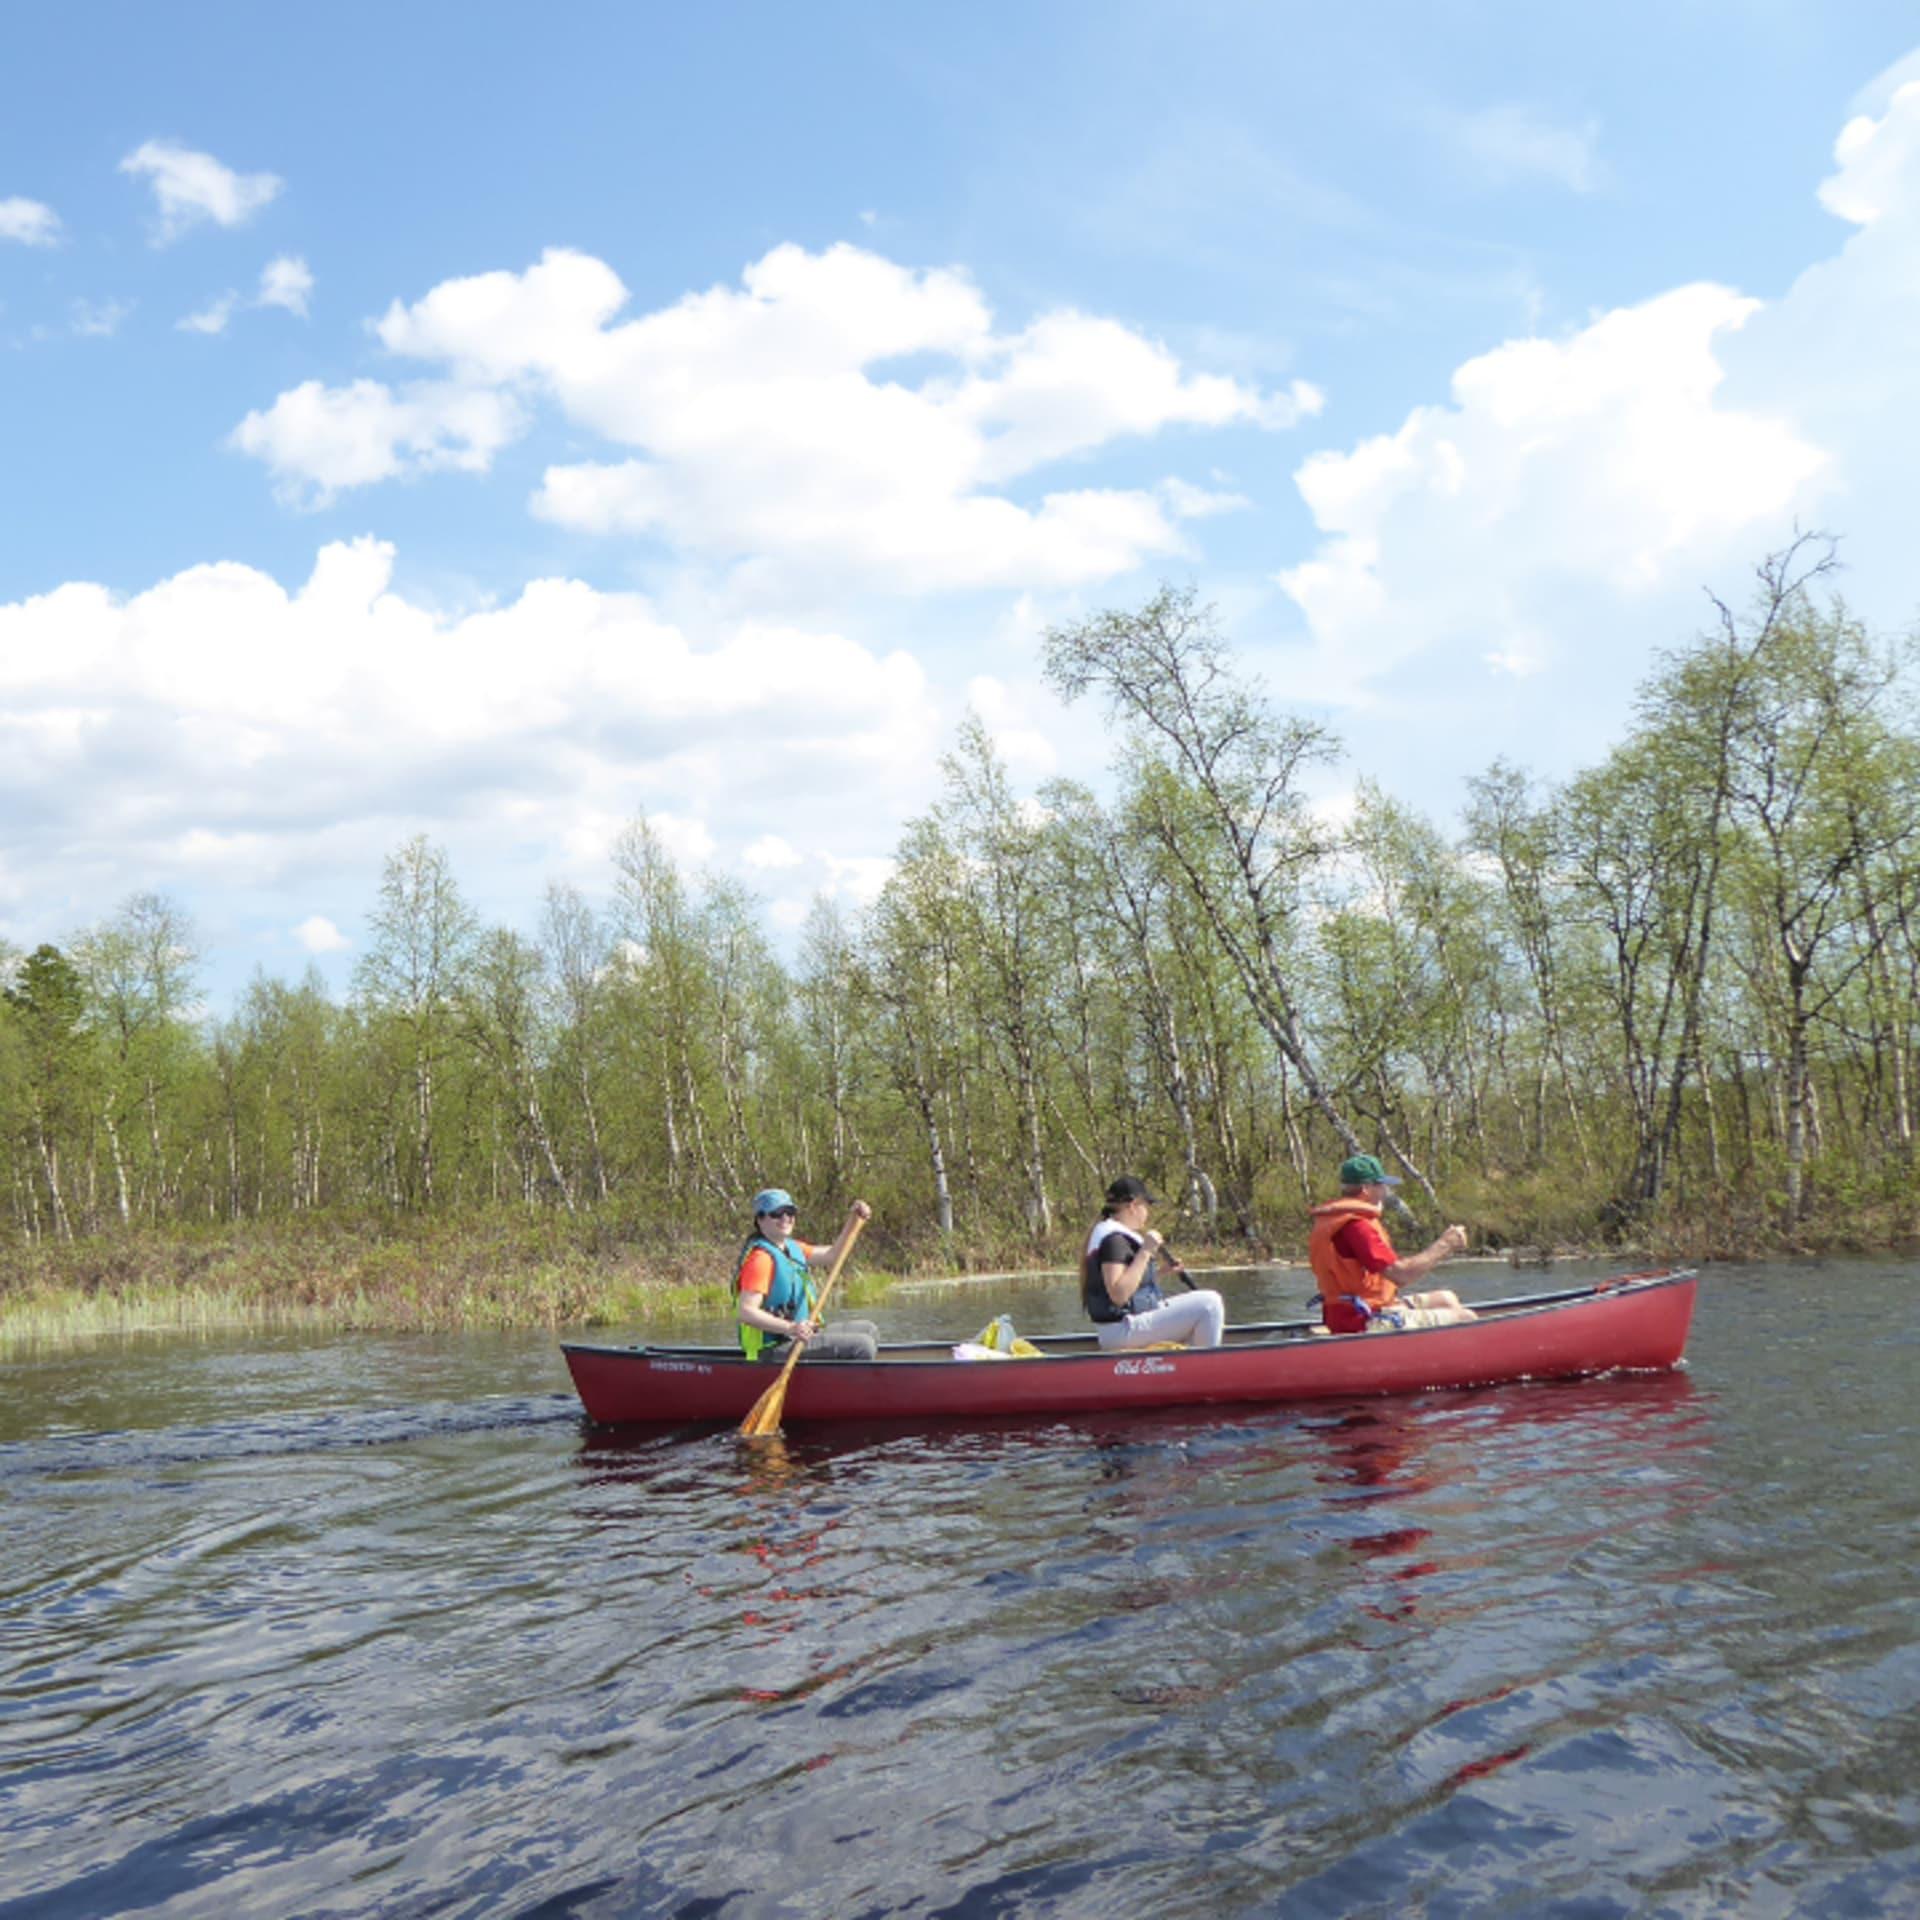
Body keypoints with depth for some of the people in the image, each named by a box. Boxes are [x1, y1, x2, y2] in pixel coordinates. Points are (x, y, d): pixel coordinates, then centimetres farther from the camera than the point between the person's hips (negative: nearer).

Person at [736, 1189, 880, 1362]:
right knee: (862, 1346, -18)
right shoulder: (761, 1258, -17)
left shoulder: (792, 1247, 13)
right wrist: (790, 1327, -37)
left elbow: (832, 1256, 21)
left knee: (868, 1330, 17)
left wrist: (853, 1219, 11)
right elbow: (745, 1312, -26)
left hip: (800, 1336, 10)